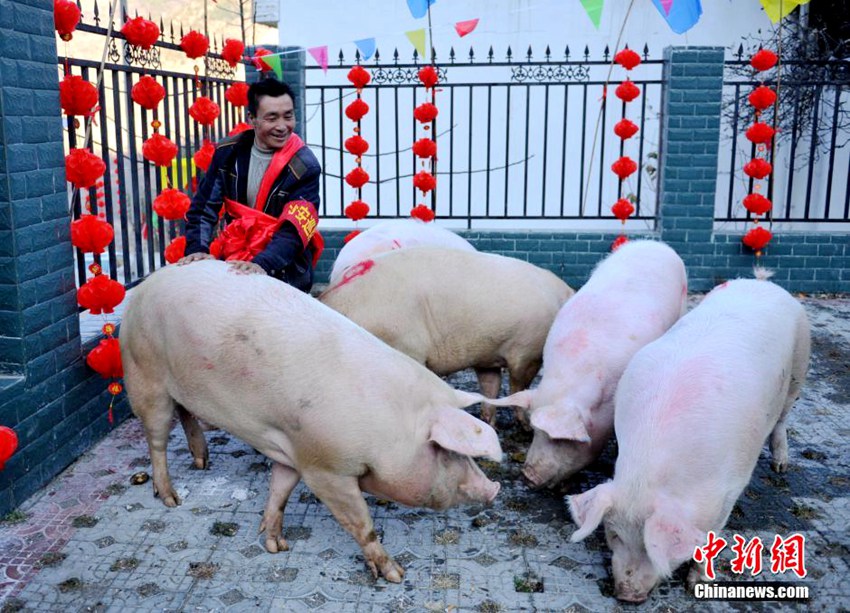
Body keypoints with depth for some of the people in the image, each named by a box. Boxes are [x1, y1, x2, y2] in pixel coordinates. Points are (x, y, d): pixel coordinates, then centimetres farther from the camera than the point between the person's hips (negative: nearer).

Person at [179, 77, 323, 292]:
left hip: (283, 272, -4)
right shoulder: (228, 152, -1)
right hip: (232, 263, 4)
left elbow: (295, 231, -22)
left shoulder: (304, 167, -14)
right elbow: (203, 208, 2)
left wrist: (262, 265, -38)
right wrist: (197, 249, -16)